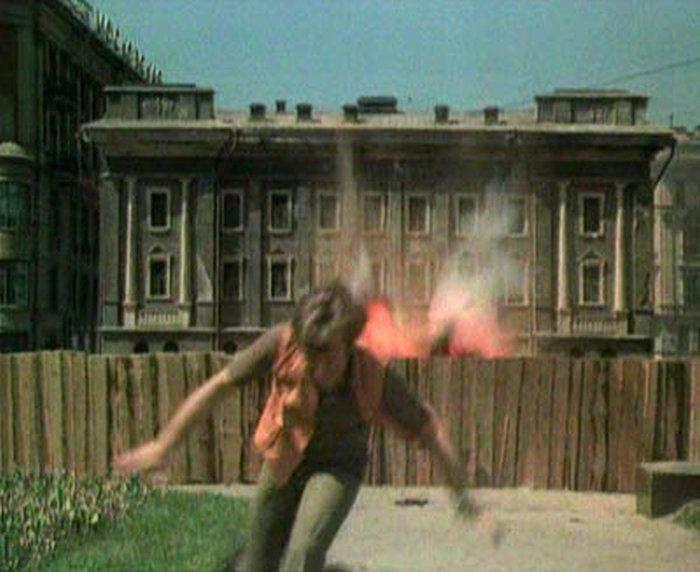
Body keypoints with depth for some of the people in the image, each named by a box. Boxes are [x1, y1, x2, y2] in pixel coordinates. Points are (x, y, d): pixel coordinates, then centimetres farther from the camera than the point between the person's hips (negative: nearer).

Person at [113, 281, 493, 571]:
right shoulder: (283, 343, -32)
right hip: (283, 460, 3)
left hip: (337, 468, -2)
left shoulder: (376, 379, -34)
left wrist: (461, 492, -13)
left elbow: (428, 428, -21)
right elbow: (220, 385, -22)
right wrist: (163, 445, -16)